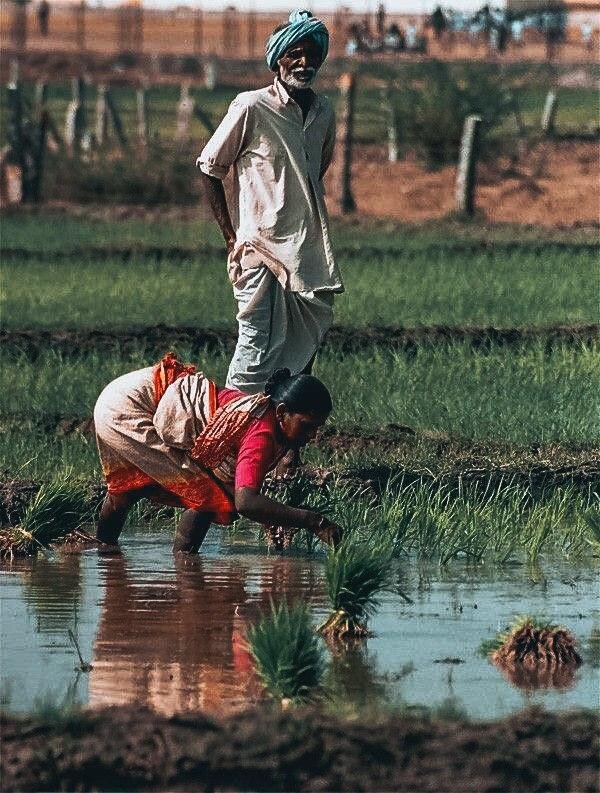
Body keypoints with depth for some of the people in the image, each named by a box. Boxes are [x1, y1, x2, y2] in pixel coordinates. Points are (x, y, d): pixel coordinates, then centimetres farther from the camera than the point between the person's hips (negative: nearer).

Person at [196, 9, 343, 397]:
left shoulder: (324, 111, 10)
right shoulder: (251, 108, -8)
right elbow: (209, 169, -2)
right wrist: (232, 238, -5)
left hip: (311, 256, 6)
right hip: (262, 249, -6)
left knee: (304, 350, 8)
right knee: (259, 348, -12)